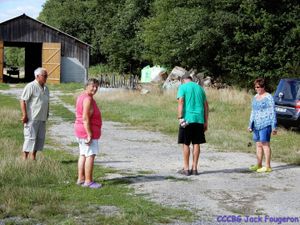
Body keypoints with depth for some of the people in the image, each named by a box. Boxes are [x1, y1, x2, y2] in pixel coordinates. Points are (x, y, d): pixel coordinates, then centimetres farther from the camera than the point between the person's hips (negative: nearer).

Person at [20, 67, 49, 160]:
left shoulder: (46, 88, 15)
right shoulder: (31, 86, -10)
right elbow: (23, 101, -14)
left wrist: (47, 114, 17)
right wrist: (24, 115, -17)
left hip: (42, 118, 8)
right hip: (32, 118, -8)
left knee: (40, 138, 9)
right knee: (30, 138, -8)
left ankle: (33, 158, 18)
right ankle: (25, 159, -2)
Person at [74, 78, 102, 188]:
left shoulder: (82, 97, 12)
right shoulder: (88, 99, -19)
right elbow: (85, 118, -24)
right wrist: (89, 134, -23)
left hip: (80, 130, 10)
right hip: (88, 131, -10)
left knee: (83, 155, 14)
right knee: (90, 156, -6)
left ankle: (81, 179, 18)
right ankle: (88, 181, -4)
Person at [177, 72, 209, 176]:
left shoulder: (183, 87, 2)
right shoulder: (200, 88, 16)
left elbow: (181, 102, -12)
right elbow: (206, 105, 14)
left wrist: (180, 118, -15)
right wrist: (205, 122, 17)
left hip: (187, 119, -4)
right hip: (199, 120, 4)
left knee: (185, 144, 3)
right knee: (196, 144, 8)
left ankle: (186, 169, 5)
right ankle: (194, 168, 10)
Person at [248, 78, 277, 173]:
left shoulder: (268, 97, -7)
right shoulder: (255, 97, 16)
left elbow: (272, 112, -8)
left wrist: (274, 127, -12)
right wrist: (250, 125, 22)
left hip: (265, 124, -8)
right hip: (256, 125, 8)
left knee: (265, 144, -8)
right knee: (258, 144, 10)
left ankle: (268, 166, -5)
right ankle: (259, 165, 17)